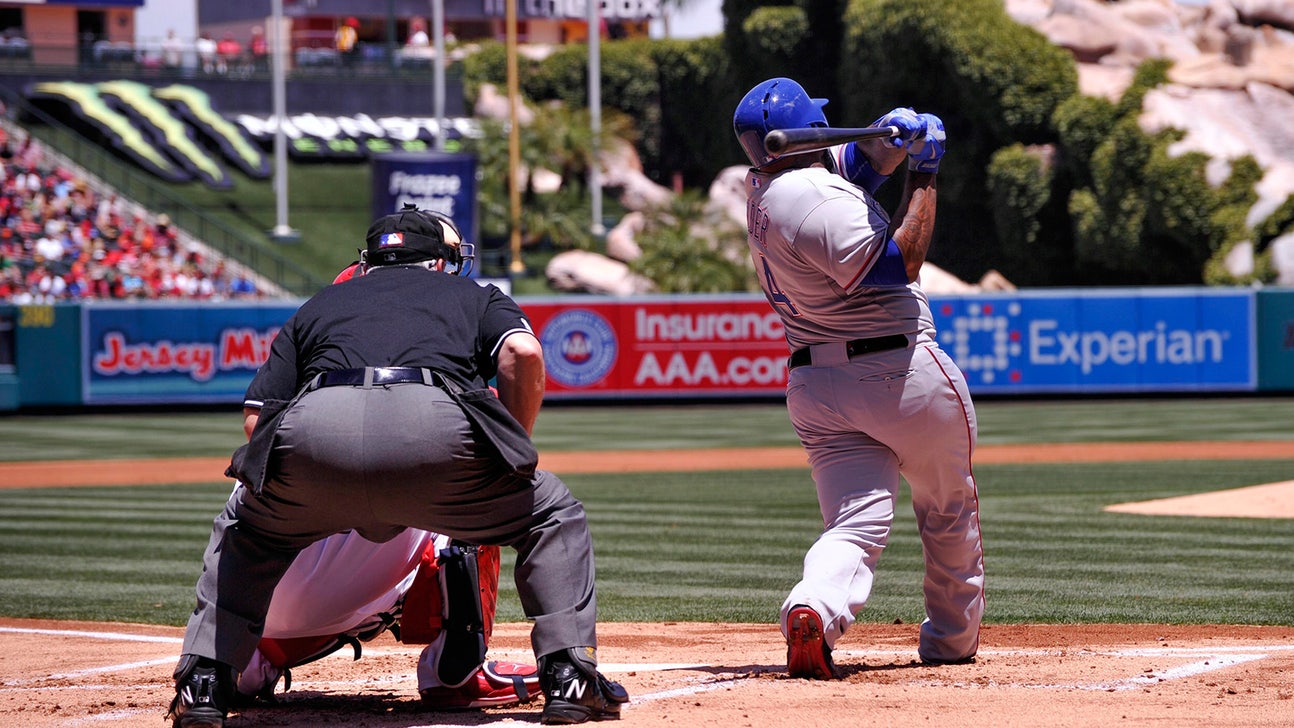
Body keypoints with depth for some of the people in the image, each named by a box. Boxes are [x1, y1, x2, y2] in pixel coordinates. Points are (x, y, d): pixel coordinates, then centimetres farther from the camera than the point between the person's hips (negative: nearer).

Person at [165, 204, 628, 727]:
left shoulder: (316, 306, 38)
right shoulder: (477, 296, 33)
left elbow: (255, 418, 27)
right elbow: (523, 353, 9)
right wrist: (511, 449, 22)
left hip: (312, 429, 2)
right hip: (435, 425, -2)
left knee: (242, 533, 34)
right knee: (555, 518, 23)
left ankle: (203, 683, 19)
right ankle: (568, 678, 9)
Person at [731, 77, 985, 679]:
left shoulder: (765, 188, 8)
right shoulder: (816, 201, -19)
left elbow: (857, 161, 14)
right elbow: (900, 263, -20)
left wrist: (898, 138, -8)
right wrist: (924, 177, -14)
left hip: (814, 386, 7)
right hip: (902, 375, -6)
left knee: (857, 523, -4)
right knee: (949, 513, 17)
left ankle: (812, 608, -34)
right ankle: (952, 639, 29)